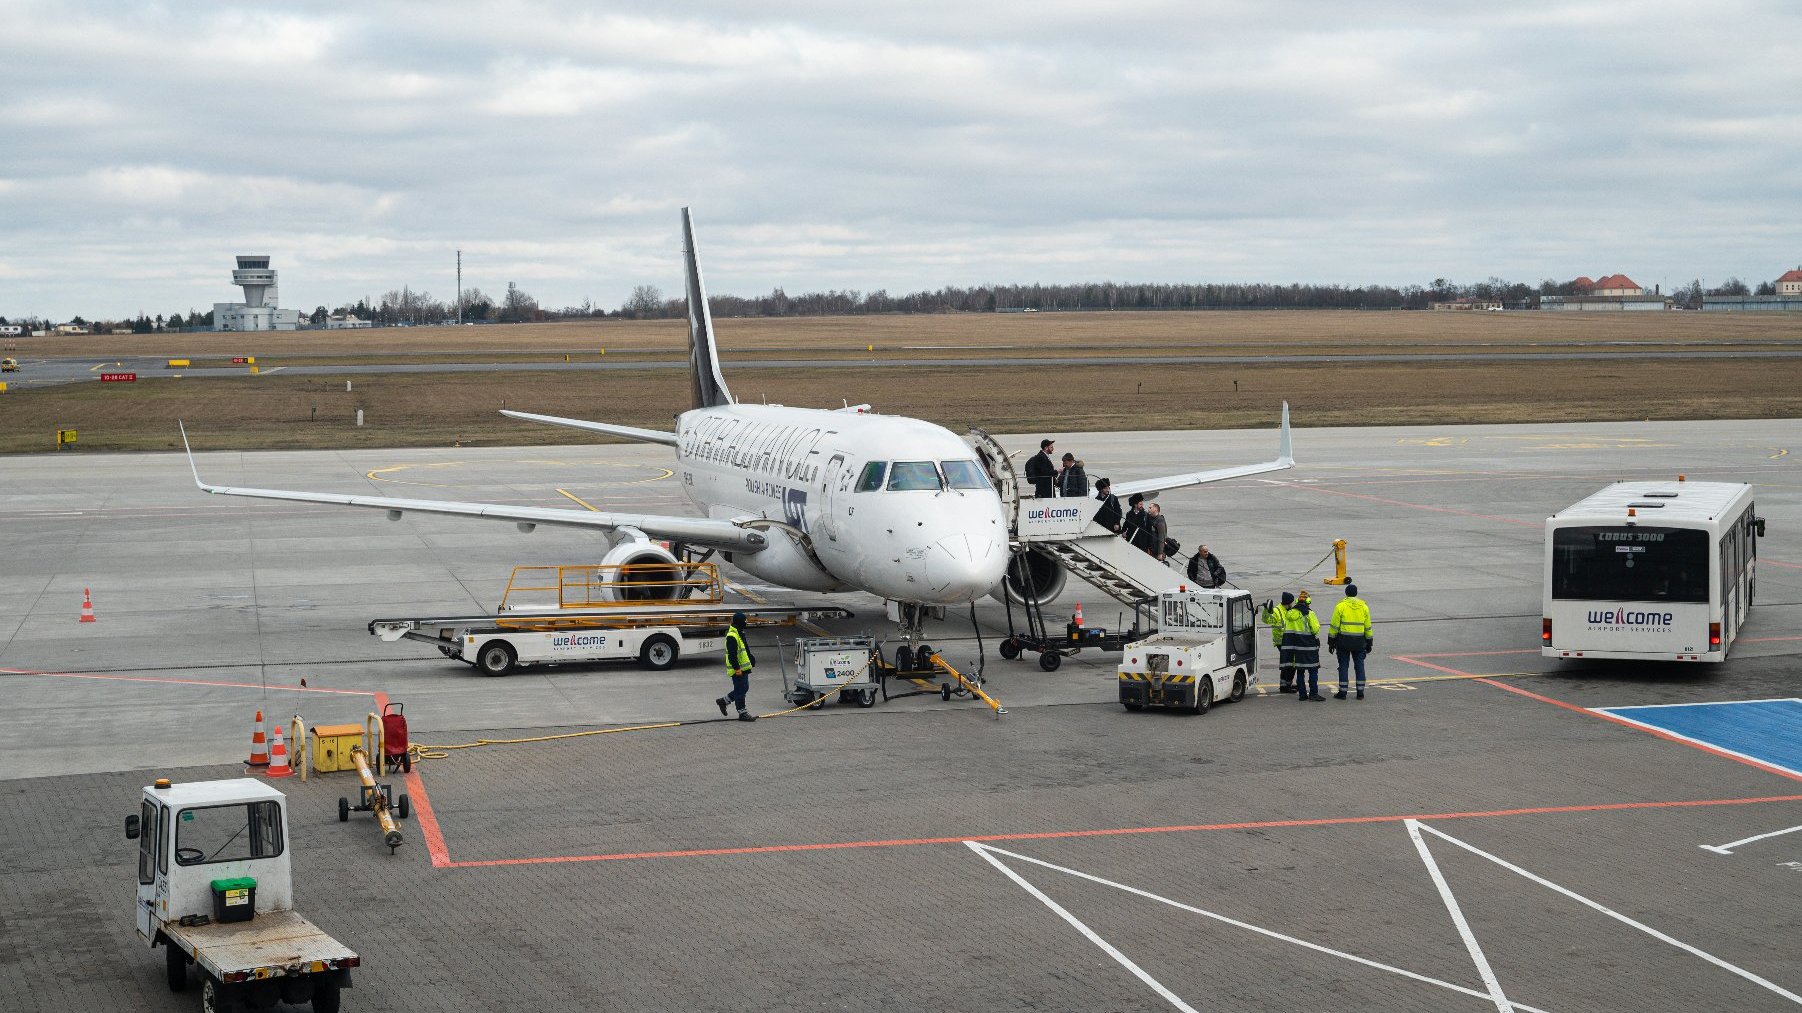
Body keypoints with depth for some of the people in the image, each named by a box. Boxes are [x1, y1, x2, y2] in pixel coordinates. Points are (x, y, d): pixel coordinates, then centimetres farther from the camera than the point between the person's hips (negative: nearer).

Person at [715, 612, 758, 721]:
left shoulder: (740, 634, 15)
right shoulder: (732, 636, -20)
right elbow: (732, 655, -23)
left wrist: (752, 660, 26)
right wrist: (737, 668, -24)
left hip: (743, 668, 10)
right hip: (737, 669, -10)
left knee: (744, 688, 17)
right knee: (740, 689, -4)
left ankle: (723, 701, 29)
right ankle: (742, 713, 3)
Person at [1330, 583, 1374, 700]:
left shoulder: (1340, 606, -5)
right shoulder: (1364, 606, 5)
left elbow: (1334, 626, -6)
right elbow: (1368, 627, 8)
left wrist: (1331, 642, 1)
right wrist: (1369, 643, 16)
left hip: (1343, 640, -3)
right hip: (1359, 641, 3)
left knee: (1343, 665, 2)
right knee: (1359, 665, 9)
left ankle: (1342, 692, 2)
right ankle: (1360, 692, 8)